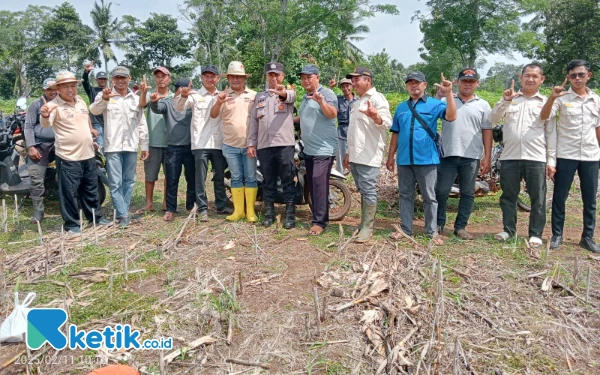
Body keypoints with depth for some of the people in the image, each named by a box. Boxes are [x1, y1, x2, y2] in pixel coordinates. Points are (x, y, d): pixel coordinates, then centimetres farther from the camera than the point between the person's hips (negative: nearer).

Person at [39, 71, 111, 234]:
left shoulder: (81, 101, 8)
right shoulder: (54, 105, -14)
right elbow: (46, 124, -32)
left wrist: (91, 130, 29)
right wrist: (45, 116, -52)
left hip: (88, 154, 7)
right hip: (68, 157, -7)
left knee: (91, 189, 18)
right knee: (69, 192, 1)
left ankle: (96, 216, 31)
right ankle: (71, 224, 13)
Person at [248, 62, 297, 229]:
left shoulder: (289, 93, 5)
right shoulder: (259, 96, 18)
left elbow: (290, 97, -22)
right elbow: (253, 122, 16)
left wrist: (283, 94, -47)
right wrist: (251, 143, 7)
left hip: (285, 144, -4)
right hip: (264, 146, 4)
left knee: (288, 181, 1)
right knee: (268, 182, 10)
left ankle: (290, 214, 7)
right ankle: (269, 213, 20)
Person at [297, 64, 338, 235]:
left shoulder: (327, 93, -9)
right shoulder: (305, 97, 18)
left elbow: (333, 114, -27)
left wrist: (321, 101, -42)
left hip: (324, 149, -9)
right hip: (309, 149, 9)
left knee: (319, 184, -15)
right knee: (312, 185, 12)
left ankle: (320, 221, -12)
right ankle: (318, 216, 22)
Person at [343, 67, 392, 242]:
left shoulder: (377, 98, -7)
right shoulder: (357, 102, 22)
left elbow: (387, 123, -20)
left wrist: (375, 116, -42)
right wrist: (349, 153, 25)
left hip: (369, 156, -9)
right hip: (356, 155, 9)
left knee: (369, 192, -6)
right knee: (363, 192, 14)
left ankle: (367, 228, -2)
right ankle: (364, 224, 21)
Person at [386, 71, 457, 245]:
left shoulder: (434, 104, 1)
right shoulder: (401, 107, 13)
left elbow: (451, 116, -17)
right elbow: (395, 134, 13)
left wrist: (449, 94, -27)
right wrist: (390, 157, 11)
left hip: (427, 159, -4)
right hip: (404, 159, 4)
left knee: (429, 196, 3)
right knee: (405, 195, 10)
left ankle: (432, 231, 11)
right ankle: (406, 229, 19)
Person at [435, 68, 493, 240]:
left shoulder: (483, 105, 9)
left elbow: (487, 131, 7)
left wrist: (487, 157, 1)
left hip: (471, 157, 1)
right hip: (448, 154, -1)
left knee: (468, 193, 6)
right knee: (441, 191, 2)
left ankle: (460, 227, 16)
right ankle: (438, 224, 17)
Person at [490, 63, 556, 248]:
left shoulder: (546, 103, 8)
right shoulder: (510, 98, 10)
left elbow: (551, 133, 6)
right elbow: (493, 119, -1)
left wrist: (551, 160, 0)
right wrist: (504, 101, -16)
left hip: (536, 158, -1)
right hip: (510, 157, 1)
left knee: (537, 198, 3)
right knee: (508, 196, 8)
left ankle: (536, 234, 14)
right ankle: (509, 229, 21)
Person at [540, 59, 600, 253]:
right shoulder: (562, 98, -3)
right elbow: (544, 117, -17)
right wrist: (552, 97, -31)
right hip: (566, 155, -3)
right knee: (559, 197, 2)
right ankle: (557, 235, 13)